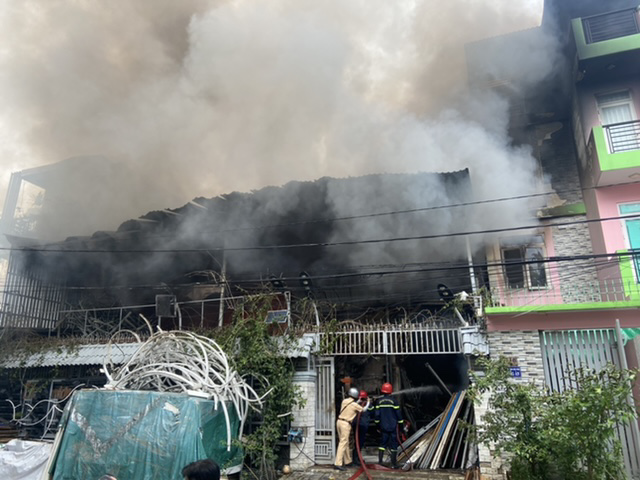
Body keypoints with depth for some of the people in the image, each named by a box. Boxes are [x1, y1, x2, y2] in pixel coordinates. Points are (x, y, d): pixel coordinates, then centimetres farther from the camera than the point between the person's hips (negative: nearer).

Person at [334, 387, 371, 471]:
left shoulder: (344, 401, 8)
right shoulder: (355, 404, -10)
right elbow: (363, 409, 6)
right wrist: (368, 402, 24)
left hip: (339, 421, 8)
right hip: (345, 424, -8)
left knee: (345, 442, 17)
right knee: (343, 443, -6)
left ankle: (347, 461, 28)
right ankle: (337, 463, -10)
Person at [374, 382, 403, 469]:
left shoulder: (379, 401, 0)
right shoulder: (393, 401, -10)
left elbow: (376, 414, 3)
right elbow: (398, 413, -6)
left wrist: (377, 423, 15)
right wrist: (400, 423, 4)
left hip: (383, 427, 3)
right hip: (393, 426, -3)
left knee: (382, 443, 12)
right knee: (393, 444, 4)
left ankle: (380, 461, 10)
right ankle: (394, 464, 8)